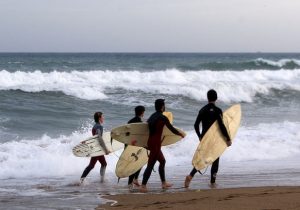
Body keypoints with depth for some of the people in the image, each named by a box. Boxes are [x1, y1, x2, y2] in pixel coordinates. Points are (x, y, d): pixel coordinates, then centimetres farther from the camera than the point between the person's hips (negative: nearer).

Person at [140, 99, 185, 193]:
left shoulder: (152, 116, 11)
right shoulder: (162, 118, -12)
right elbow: (172, 129, -6)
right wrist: (181, 134, 10)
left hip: (150, 142, 9)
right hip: (156, 143, -9)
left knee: (162, 161, 21)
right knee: (150, 164, -9)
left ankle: (164, 183, 27)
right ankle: (143, 186, -12)